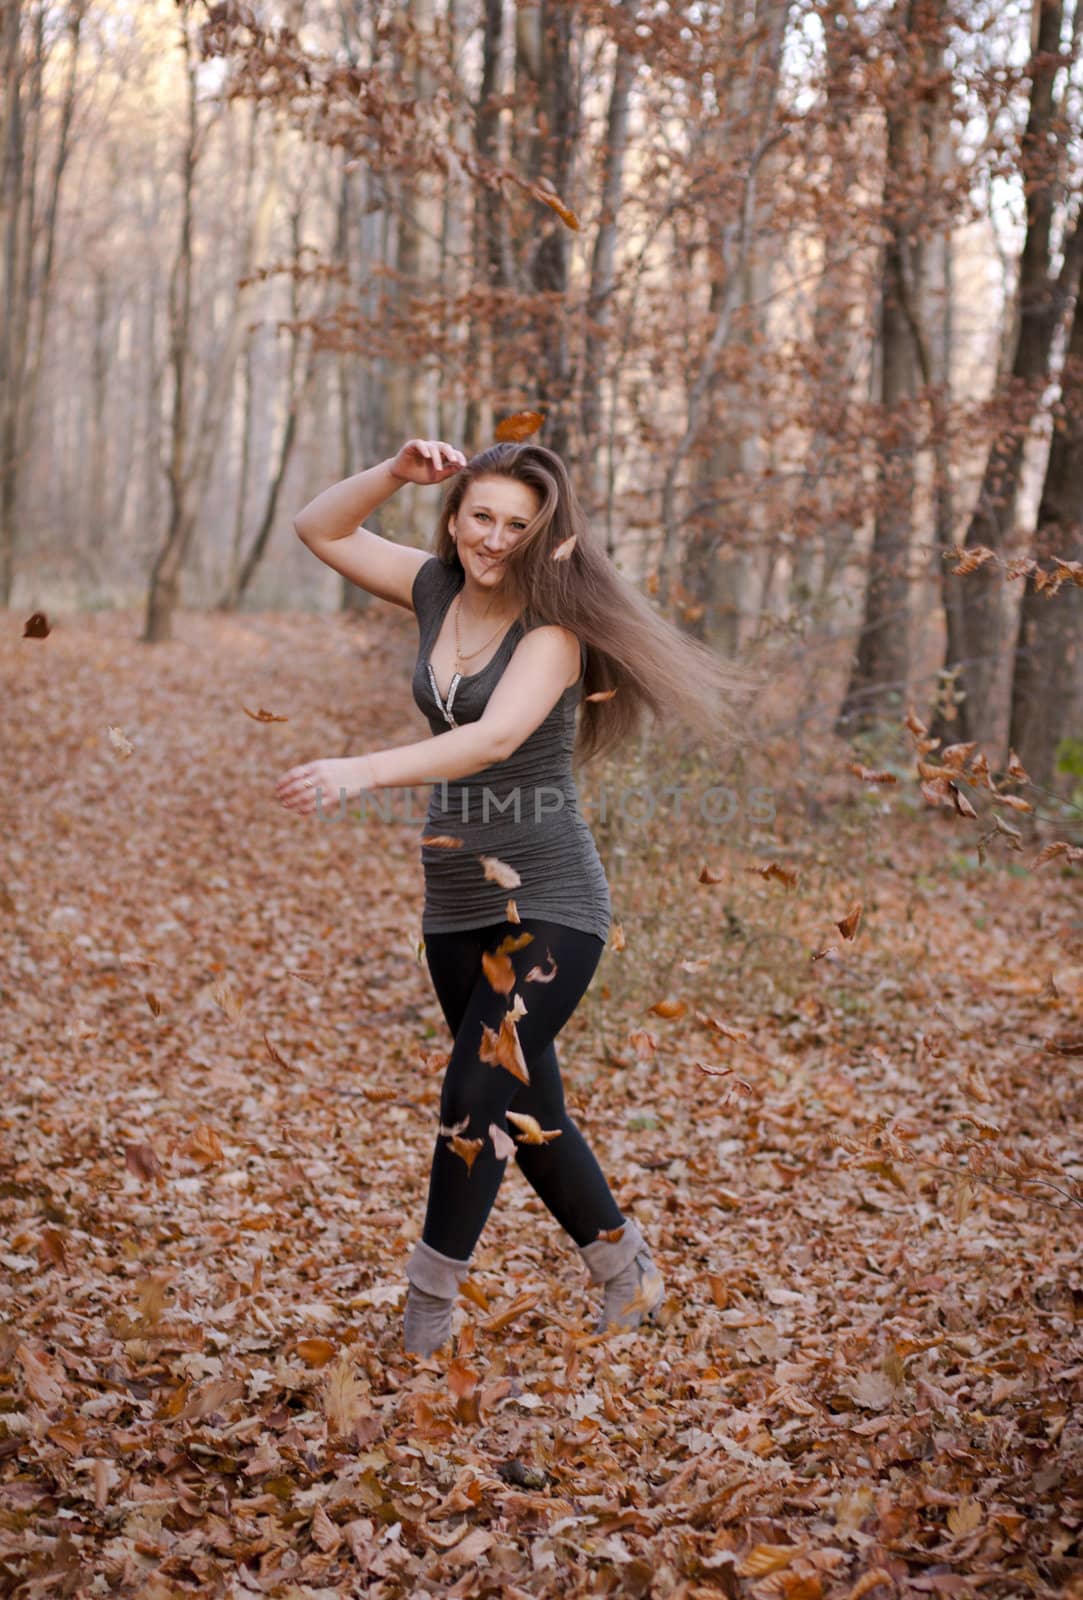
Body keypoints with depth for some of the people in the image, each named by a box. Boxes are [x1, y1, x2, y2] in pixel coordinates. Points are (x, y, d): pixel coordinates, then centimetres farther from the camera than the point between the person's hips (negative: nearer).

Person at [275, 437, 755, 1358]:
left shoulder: (552, 628, -15)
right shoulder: (438, 590, 5)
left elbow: (494, 738, -31)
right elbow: (320, 528, 9)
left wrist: (362, 772, -42)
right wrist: (397, 474, -7)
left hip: (549, 901, -7)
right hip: (457, 900, 7)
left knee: (476, 1095, -14)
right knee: (527, 1109, 14)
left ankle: (428, 1311, 0)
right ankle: (627, 1269, 32)